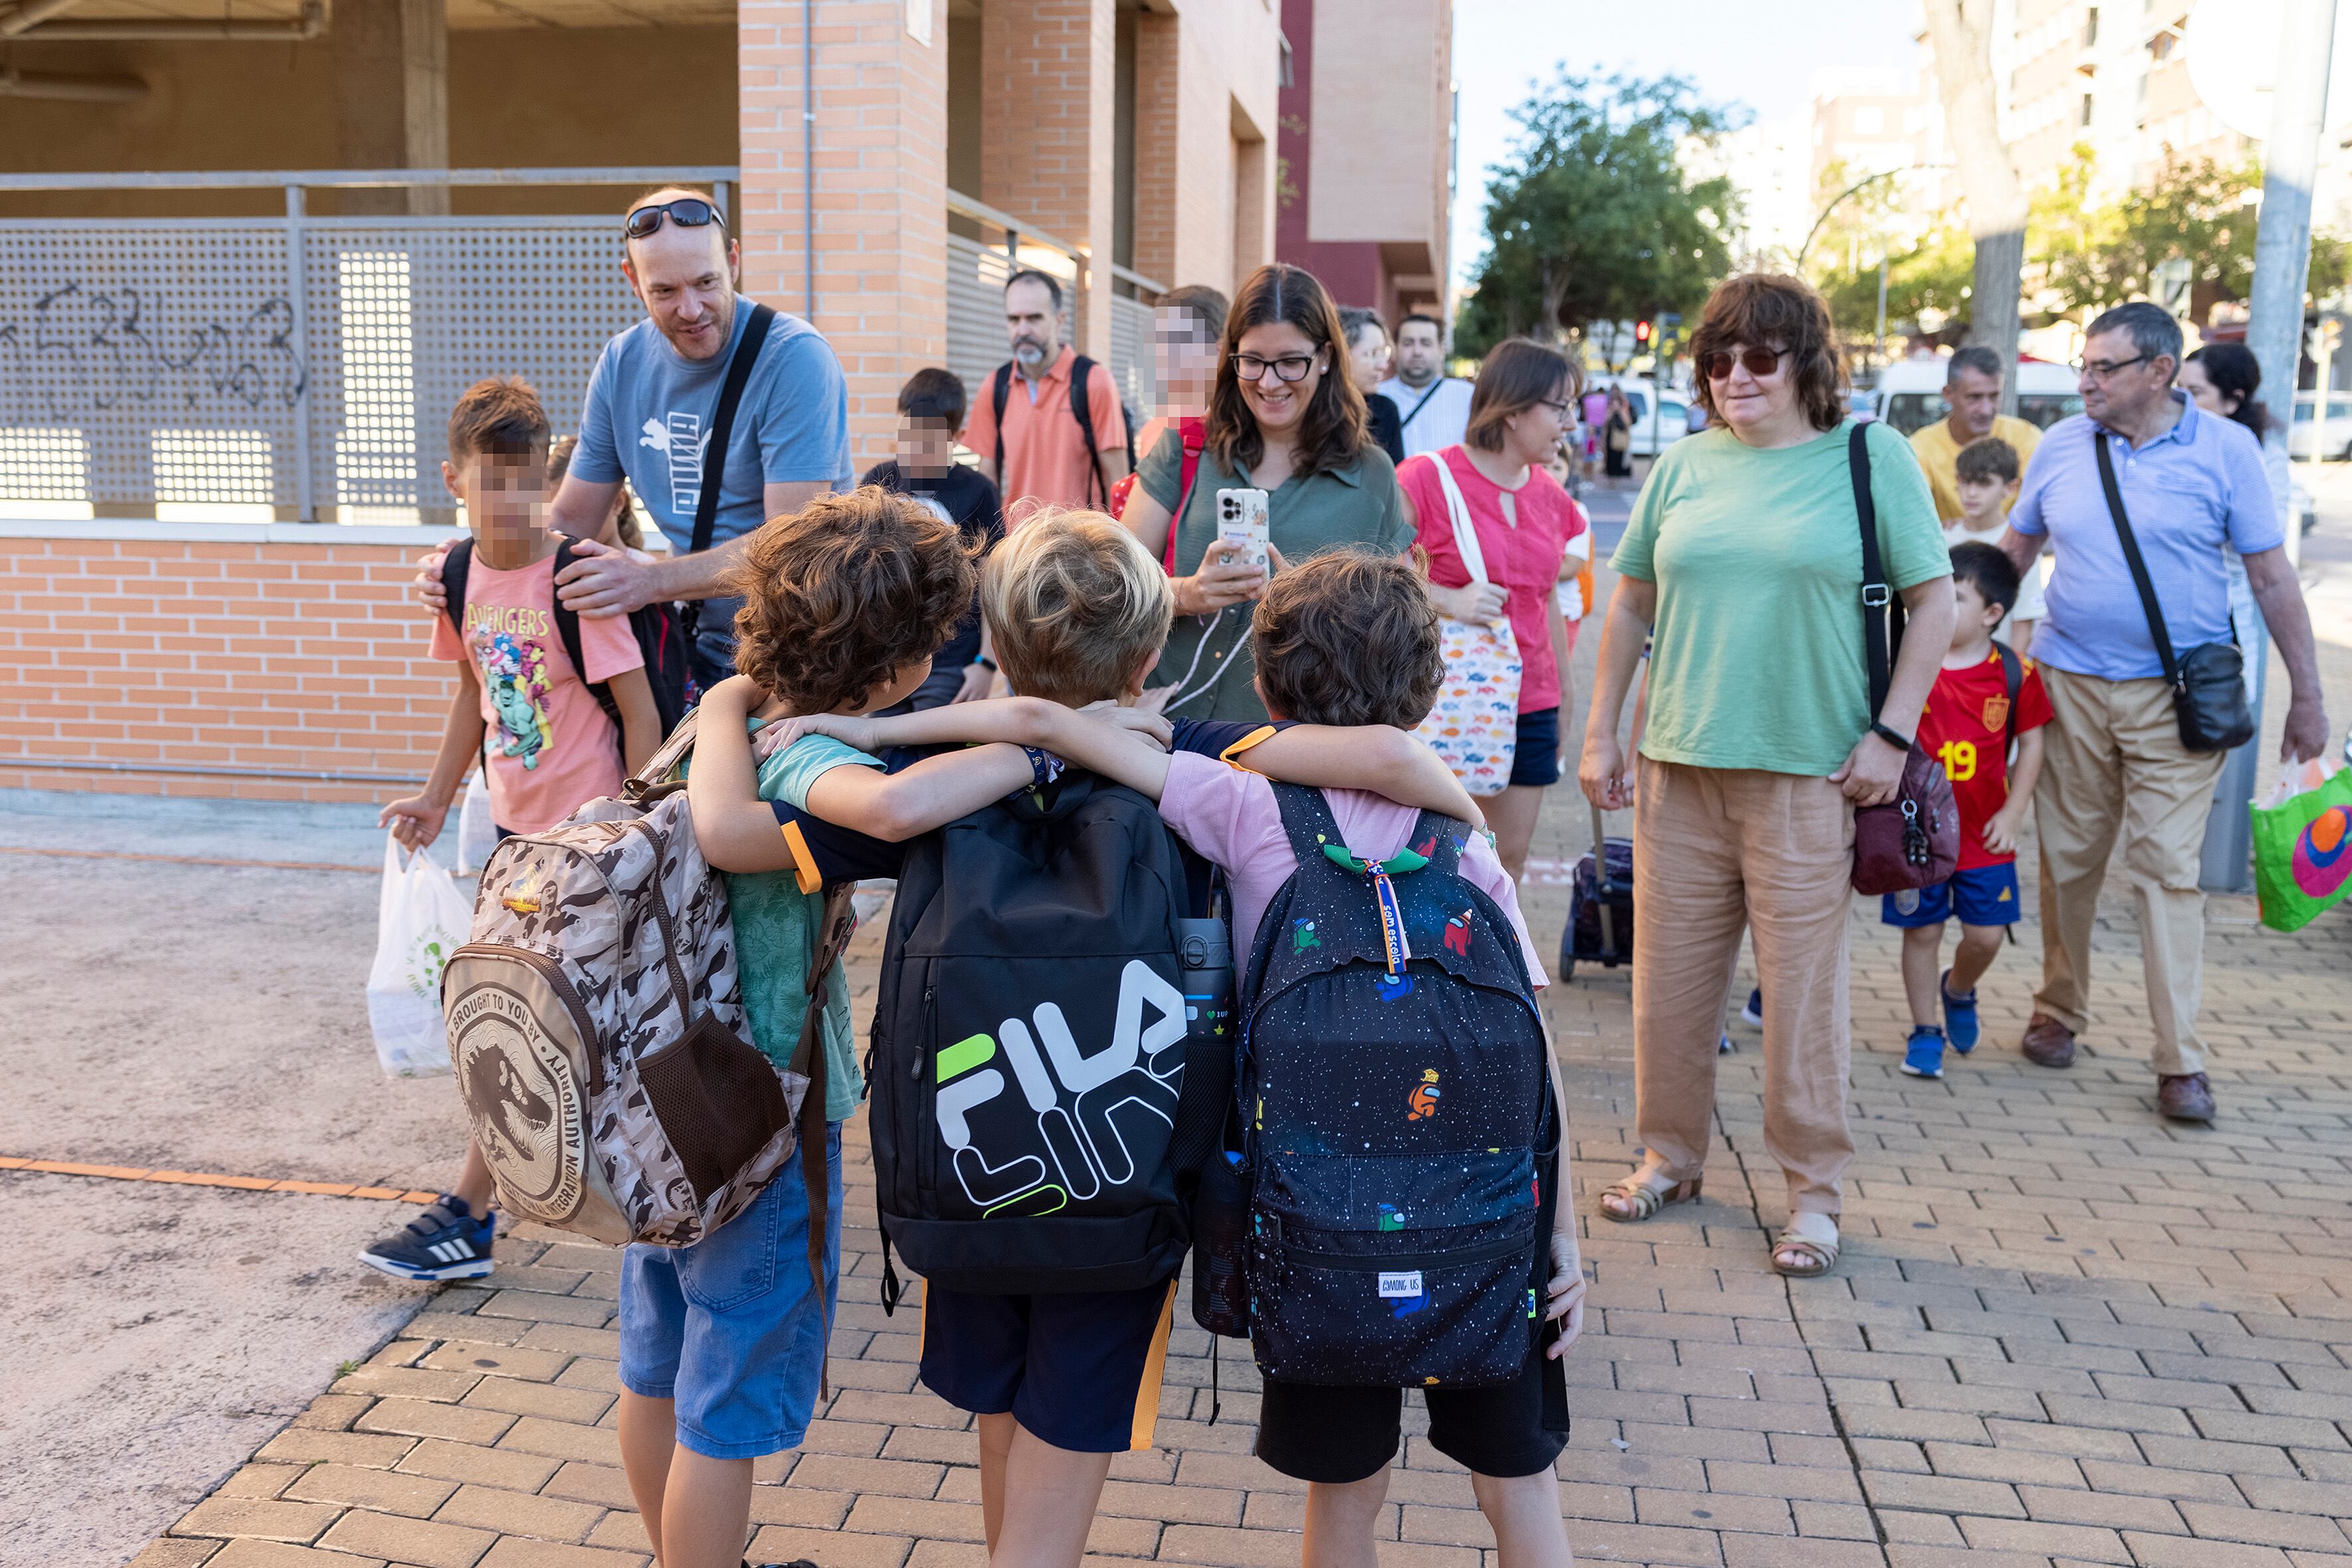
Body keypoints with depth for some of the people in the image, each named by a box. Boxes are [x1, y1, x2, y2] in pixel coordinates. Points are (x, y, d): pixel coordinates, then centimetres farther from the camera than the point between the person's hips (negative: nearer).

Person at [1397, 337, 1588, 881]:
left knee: (1510, 857, 10)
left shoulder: (1550, 498, 11)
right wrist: (1449, 600, -23)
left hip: (1530, 707, 6)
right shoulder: (1427, 479, -9)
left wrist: (1565, 692, 20)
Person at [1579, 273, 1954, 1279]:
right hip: (1678, 764, 4)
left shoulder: (1871, 458, 0)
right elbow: (1631, 600, 14)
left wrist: (1890, 733, -6)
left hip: (1809, 774, -3)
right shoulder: (1685, 464, 9)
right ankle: (1671, 1157, 28)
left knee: (1801, 988, 2)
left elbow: (1934, 601, 2)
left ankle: (1813, 1190, 17)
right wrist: (1600, 734, 11)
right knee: (1669, 978, 10)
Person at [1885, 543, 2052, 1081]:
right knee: (1922, 931, 5)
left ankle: (1957, 990, 36)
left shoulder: (2014, 673, -4)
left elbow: (2031, 743, 4)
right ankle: (1925, 1030, 20)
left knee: (1985, 934, 3)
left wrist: (2012, 813, -1)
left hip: (1983, 835, 1)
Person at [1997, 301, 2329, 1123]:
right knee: (2067, 859, 9)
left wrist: (2306, 695, 0)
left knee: (2169, 869, -4)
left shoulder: (2226, 448, -2)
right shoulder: (2061, 446, 5)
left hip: (2176, 697, -2)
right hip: (2069, 684, 3)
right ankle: (2058, 1014, 27)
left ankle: (2180, 1061, 2)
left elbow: (2272, 575, 0)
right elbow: (2015, 550, 16)